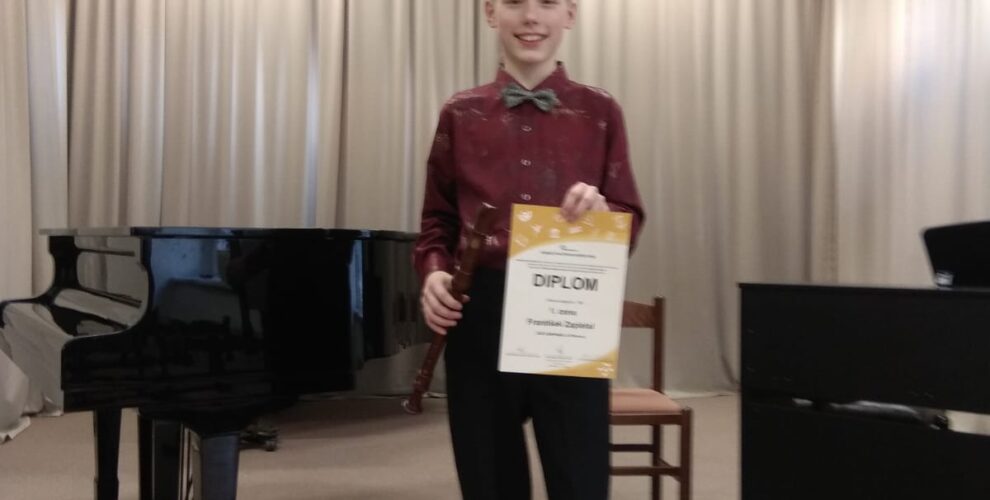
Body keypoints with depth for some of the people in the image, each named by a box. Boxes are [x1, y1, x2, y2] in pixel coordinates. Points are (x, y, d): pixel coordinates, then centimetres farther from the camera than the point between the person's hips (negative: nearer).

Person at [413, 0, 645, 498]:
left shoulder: (600, 112, 5)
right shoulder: (459, 114, 7)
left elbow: (631, 221, 6)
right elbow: (437, 220, 11)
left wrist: (602, 211, -16)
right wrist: (433, 273, -8)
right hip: (479, 316, 1)